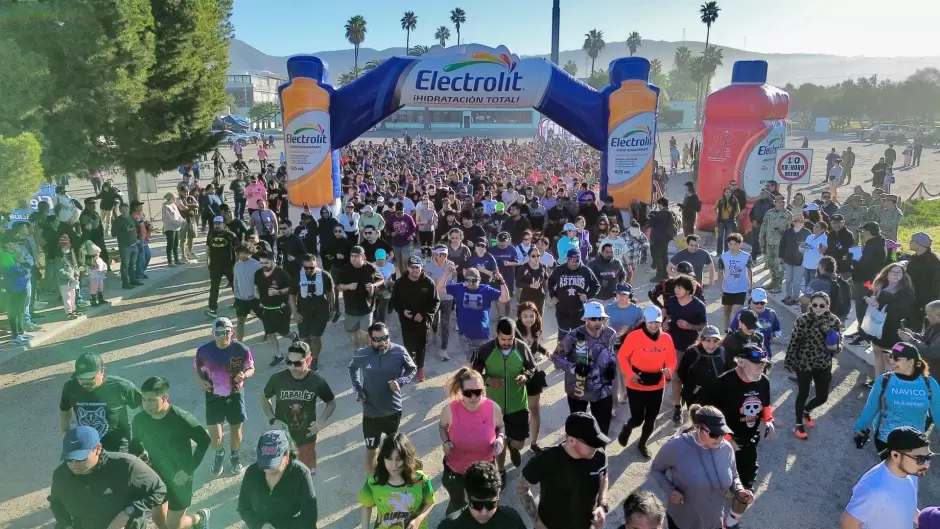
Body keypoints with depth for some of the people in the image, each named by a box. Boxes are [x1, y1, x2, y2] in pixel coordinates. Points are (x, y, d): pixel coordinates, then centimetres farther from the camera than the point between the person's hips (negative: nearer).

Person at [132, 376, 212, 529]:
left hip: (179, 476, -5)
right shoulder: (139, 420, -13)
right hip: (156, 475, 5)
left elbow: (205, 441, -15)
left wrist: (189, 469, -17)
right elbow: (136, 443, 9)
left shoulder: (182, 418, -27)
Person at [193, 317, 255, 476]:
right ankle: (219, 454, 38)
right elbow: (196, 367, 4)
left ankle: (234, 456, 48)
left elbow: (251, 369, -6)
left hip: (235, 395, 0)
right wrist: (200, 380, -14)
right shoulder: (204, 351, -18)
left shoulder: (242, 349, -21)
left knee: (236, 429, 17)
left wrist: (243, 375, -28)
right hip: (214, 396, 0)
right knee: (215, 437, 2)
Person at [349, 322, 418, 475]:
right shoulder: (361, 354, -16)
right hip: (371, 412, -2)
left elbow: (412, 369, -1)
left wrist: (400, 381, -20)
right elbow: (353, 369, 6)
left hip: (394, 410, 2)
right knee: (371, 451, 8)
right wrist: (357, 388, -7)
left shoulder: (400, 351, -17)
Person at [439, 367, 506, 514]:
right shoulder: (450, 410, -23)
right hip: (455, 470, 0)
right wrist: (445, 442, -18)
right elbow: (442, 426, 0)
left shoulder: (494, 408, -21)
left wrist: (501, 438, -19)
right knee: (457, 505, 26)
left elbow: (501, 426, 1)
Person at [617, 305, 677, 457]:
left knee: (651, 419, 16)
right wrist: (630, 374, -20)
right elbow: (622, 356, -7)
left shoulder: (666, 338, -5)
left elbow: (671, 360, 4)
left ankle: (642, 443, 41)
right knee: (638, 418, 0)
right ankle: (627, 429, 36)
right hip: (636, 386, -4)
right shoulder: (634, 336, -16)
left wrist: (669, 371, -18)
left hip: (657, 386, 4)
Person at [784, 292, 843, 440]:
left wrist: (835, 347, -20)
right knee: (803, 394, 7)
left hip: (824, 365, 3)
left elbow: (839, 343, 4)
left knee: (823, 396, 12)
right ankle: (798, 424, 27)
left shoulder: (834, 321, -7)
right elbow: (794, 342, -10)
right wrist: (789, 362, -8)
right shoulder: (803, 319, -16)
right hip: (804, 363, -3)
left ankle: (806, 411, 44)